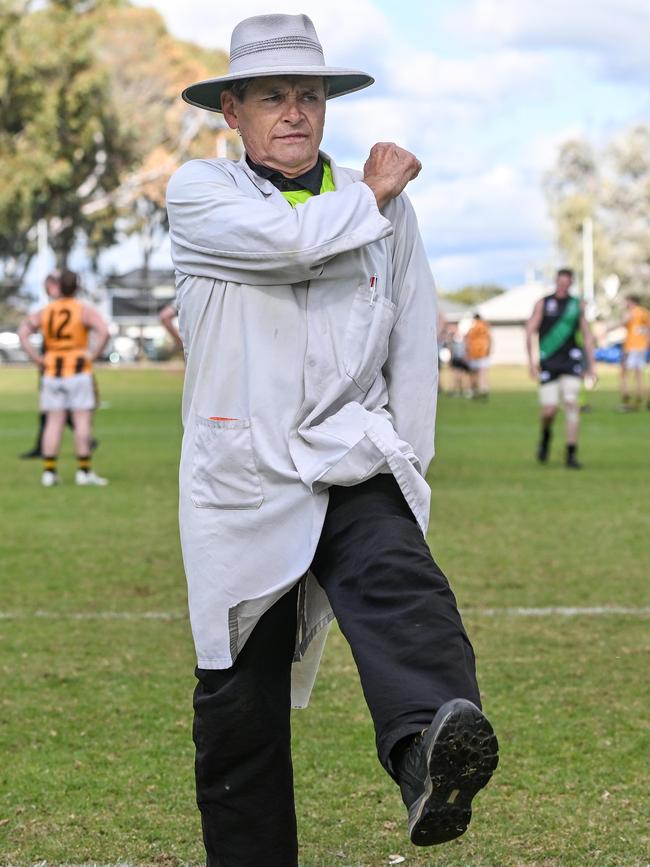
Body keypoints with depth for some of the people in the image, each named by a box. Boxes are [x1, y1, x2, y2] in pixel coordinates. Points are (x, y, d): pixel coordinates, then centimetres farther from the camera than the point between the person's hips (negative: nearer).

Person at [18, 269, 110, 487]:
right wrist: (93, 355, -11)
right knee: (82, 420, 0)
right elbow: (104, 332, -20)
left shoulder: (44, 312, 6)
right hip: (78, 371, -4)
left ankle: (49, 471, 4)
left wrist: (38, 360, -1)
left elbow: (22, 333, -2)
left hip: (51, 372, 4)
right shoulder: (85, 311, -5)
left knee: (53, 422, 6)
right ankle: (83, 471, -1)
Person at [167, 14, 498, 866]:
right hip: (242, 480, 0)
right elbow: (291, 239, -17)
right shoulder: (199, 193, 3)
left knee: (399, 584, -31)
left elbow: (413, 342, 15)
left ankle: (434, 752, -57)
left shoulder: (384, 204, 13)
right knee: (239, 700, 4)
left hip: (356, 465, 0)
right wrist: (371, 193, 0)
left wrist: (405, 466, 6)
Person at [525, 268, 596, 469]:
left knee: (571, 403, -12)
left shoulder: (577, 305, 9)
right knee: (550, 410, -6)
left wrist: (591, 364, 8)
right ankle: (546, 435, 29)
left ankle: (571, 455, -8)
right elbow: (530, 332, -1)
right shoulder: (543, 303, 3)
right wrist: (531, 360, -12)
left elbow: (587, 335, 14)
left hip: (571, 362, 1)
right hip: (548, 364, -1)